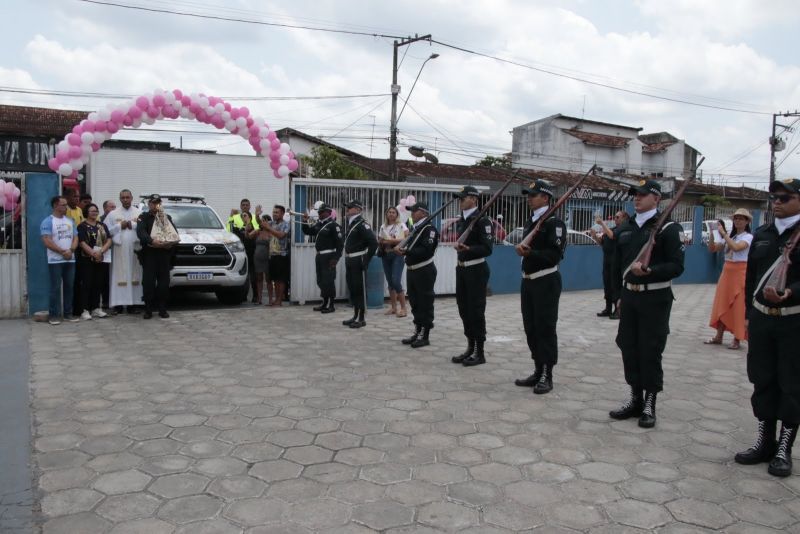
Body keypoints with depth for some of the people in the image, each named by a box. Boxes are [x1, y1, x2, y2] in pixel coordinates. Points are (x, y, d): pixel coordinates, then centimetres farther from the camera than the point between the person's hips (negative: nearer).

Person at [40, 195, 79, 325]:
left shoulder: (70, 221, 13)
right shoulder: (47, 221, -5)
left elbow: (75, 238, 9)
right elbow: (47, 241, -13)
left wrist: (71, 250, -10)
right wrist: (63, 252, -14)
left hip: (70, 260, 5)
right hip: (55, 261, -5)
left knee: (69, 287, 7)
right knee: (55, 288, -4)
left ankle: (68, 313, 13)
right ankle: (54, 315, 1)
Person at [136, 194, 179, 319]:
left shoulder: (167, 218, 20)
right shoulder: (143, 217, 8)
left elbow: (175, 233, 11)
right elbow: (140, 232, -9)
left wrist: (171, 243, -9)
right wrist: (152, 241, -26)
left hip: (165, 254, 3)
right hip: (149, 254, -3)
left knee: (164, 281, 1)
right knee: (148, 282, -5)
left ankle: (162, 309, 7)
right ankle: (148, 309, -1)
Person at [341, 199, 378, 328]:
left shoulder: (362, 224, -14)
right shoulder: (350, 223, 13)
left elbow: (373, 243, -21)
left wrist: (366, 260, -18)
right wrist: (347, 258, 14)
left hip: (358, 261, -9)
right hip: (349, 261, 9)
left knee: (360, 289, -2)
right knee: (352, 288, 13)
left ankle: (361, 319, 5)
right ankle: (355, 316, 22)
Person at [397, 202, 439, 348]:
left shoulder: (429, 228, -12)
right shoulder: (416, 228, 16)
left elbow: (426, 250, -23)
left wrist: (406, 251, -27)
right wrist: (402, 248, 0)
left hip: (424, 271, -9)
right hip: (412, 270, 9)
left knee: (425, 303, -1)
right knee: (415, 303, 15)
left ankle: (425, 336, 6)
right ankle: (417, 332, 25)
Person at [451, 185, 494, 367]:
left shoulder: (482, 220, -12)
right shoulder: (460, 221, 13)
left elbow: (487, 248, -18)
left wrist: (468, 248, -29)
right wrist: (458, 246, 8)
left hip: (476, 270, -8)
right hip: (461, 269, 8)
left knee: (476, 311, -4)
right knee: (464, 309, 11)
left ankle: (480, 353, 5)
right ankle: (470, 348, 21)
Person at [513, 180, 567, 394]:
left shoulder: (554, 222, -10)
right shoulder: (529, 222, 16)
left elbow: (555, 254, -19)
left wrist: (531, 252, -27)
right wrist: (522, 249, 4)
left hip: (546, 282, -8)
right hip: (527, 281, 8)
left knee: (545, 329, -3)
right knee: (531, 328, 11)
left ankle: (547, 376, 6)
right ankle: (538, 372, 22)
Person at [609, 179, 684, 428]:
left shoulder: (668, 228, -8)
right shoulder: (625, 229, 11)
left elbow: (676, 266, -13)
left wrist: (649, 271, -28)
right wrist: (620, 295, 14)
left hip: (655, 299, -6)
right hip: (629, 297, 6)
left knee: (650, 351, -1)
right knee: (629, 348, 9)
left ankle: (649, 404, 13)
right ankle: (635, 399, 22)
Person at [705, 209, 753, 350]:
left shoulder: (748, 237, -7)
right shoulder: (730, 236, 12)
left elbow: (736, 247, -26)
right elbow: (712, 249, 7)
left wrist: (723, 233, -21)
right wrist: (712, 233, -7)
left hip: (740, 272, -6)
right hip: (727, 271, 7)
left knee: (738, 306, -3)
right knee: (722, 304, 9)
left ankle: (736, 340, 3)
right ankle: (718, 337, 16)